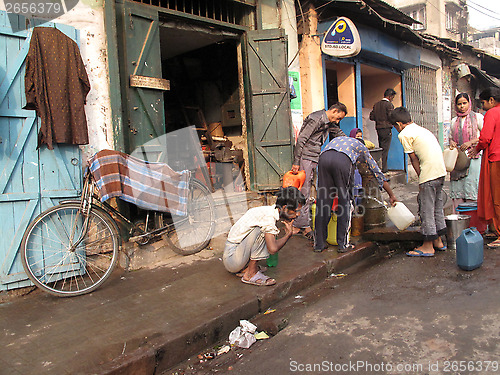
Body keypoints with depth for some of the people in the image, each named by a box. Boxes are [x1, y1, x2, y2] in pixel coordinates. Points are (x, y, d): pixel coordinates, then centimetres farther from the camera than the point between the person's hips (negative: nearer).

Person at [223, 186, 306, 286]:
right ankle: (250, 274, -14)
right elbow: (273, 249, -31)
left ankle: (244, 268, 9)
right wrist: (288, 234, -14)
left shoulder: (268, 210, 6)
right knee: (260, 230, -26)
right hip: (232, 261, -10)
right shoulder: (269, 216, -23)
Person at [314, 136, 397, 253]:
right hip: (343, 161, -3)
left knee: (322, 200, 8)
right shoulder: (361, 148, 35)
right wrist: (392, 195, 45)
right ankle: (343, 244, 13)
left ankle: (319, 244, 12)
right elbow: (378, 173, 37)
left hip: (324, 157, 3)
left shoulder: (336, 140, 45)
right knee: (345, 202, 10)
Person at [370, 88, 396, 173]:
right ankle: (383, 168, -2)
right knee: (385, 149, -3)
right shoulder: (389, 104, -10)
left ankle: (380, 167, 17)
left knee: (381, 148, 14)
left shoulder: (376, 104, 10)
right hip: (386, 129, -7)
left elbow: (372, 117, 9)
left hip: (378, 129, 7)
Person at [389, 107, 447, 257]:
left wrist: (421, 179, 3)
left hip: (429, 173, -9)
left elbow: (414, 159, -4)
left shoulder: (404, 134, -4)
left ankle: (428, 246, 6)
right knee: (437, 206, 18)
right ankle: (438, 241, 29)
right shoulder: (421, 129, 21)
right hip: (441, 171, 9)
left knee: (426, 209, -1)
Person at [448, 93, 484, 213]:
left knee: (471, 188, -11)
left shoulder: (477, 117, 5)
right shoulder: (454, 121, 17)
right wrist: (451, 143, 5)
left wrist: (470, 142, -12)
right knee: (457, 188, -2)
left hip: (472, 157, -4)